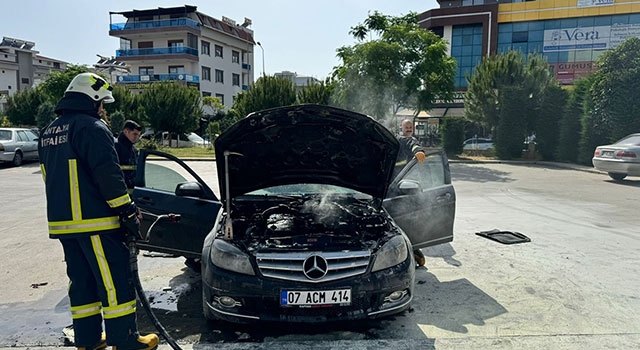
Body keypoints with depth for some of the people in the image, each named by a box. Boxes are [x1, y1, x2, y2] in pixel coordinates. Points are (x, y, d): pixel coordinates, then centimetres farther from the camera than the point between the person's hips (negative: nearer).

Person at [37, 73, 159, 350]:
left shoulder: (49, 132, 18)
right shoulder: (92, 127, -12)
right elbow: (108, 175, -19)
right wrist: (128, 211, -16)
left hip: (62, 222, 9)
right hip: (94, 222, -9)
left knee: (82, 281, 16)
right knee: (115, 281, -2)